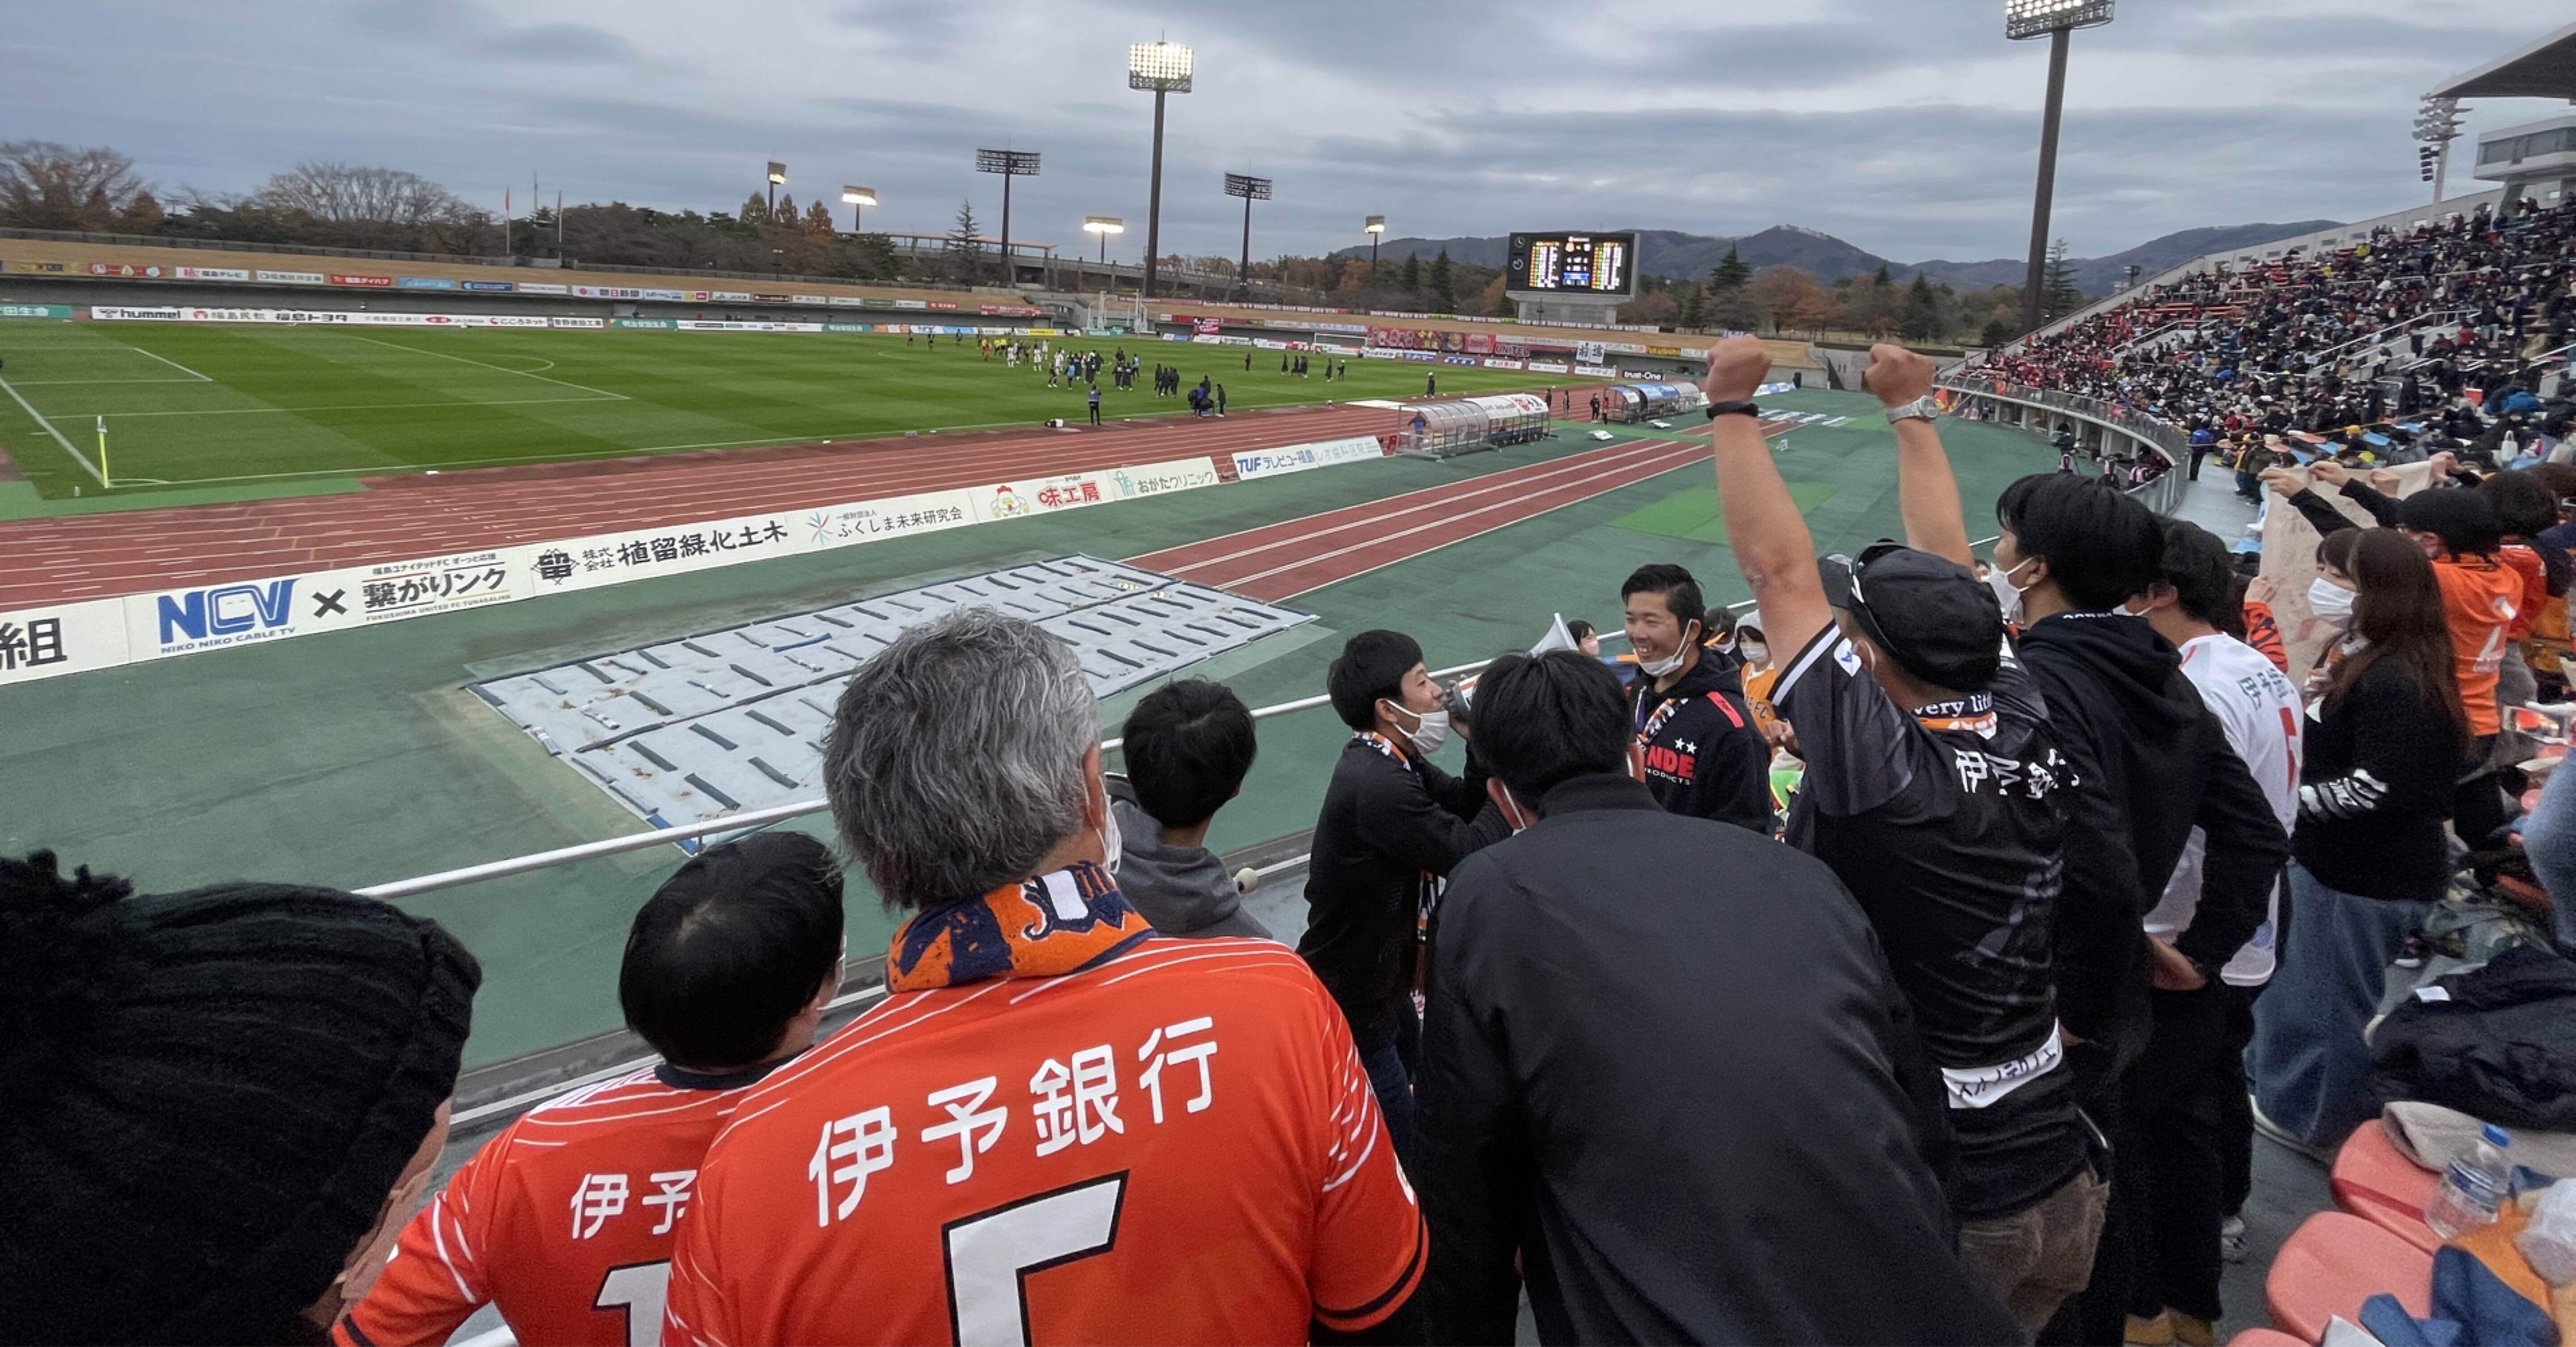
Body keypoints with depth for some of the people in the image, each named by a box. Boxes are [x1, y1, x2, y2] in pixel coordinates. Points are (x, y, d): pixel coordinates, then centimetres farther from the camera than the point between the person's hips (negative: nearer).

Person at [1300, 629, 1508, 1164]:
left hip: (1382, 975, 11)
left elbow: (1463, 806, 3)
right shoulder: (1378, 785, -32)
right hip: (1353, 999, -11)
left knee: (1411, 1079, 31)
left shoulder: (1390, 759, 0)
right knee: (1395, 1144, 2)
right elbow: (1469, 853, -28)